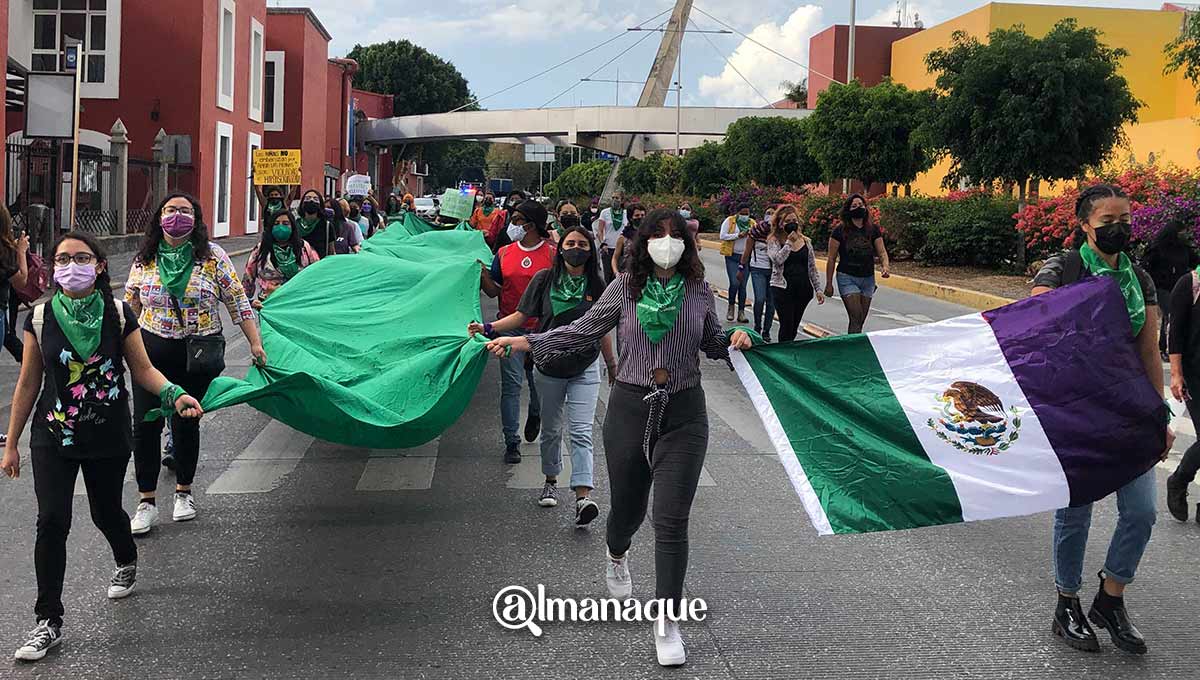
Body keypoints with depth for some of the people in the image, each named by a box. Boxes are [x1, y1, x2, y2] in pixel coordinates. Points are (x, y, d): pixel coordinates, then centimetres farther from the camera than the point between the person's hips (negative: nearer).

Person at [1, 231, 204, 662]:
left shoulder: (118, 316, -5)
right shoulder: (41, 319, -4)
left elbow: (143, 370, 0)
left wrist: (174, 395, -20)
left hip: (108, 436, 0)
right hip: (53, 437, 0)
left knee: (105, 511, 14)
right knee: (52, 522, -9)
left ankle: (126, 563, 50)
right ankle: (48, 623, 0)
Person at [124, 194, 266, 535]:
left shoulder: (212, 257, -2)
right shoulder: (144, 260, 3)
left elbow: (238, 302, -2)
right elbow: (129, 307, 13)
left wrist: (256, 343, -7)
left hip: (197, 354, -1)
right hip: (152, 351, 1)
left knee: (186, 422, 7)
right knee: (145, 424, -2)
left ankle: (184, 491, 26)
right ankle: (146, 502, 7)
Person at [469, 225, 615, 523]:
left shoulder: (596, 286, -1)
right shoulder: (544, 279, -4)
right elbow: (522, 316, -3)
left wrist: (611, 364, 16)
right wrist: (488, 328, -16)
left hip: (585, 369, -1)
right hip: (549, 367, 1)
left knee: (581, 432, -10)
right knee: (551, 429, 15)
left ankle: (583, 497, -17)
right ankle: (551, 481, 35)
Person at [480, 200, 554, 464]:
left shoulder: (552, 252, -4)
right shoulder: (504, 253, 6)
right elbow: (493, 291, 6)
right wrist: (482, 272, -8)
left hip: (542, 328, -1)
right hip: (511, 327, 2)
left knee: (539, 380, 13)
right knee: (511, 384, -2)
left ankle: (535, 415, 46)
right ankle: (511, 442, 4)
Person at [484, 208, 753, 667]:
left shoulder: (698, 291, 2)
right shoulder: (625, 288, -1)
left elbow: (712, 342, 16)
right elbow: (582, 331, 4)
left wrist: (736, 340, -6)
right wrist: (522, 342, -2)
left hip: (683, 414, 0)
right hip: (630, 409, 0)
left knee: (672, 521, -4)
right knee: (628, 506, 14)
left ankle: (667, 624, 7)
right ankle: (616, 556, 54)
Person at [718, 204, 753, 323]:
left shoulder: (752, 223, 11)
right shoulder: (729, 221, 0)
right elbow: (723, 236, -7)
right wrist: (738, 235, -15)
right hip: (732, 256, -3)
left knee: (743, 285, 3)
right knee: (734, 283, -13)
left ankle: (741, 312, 8)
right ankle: (731, 307, 11)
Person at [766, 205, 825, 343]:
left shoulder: (806, 241, 11)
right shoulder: (774, 241, -1)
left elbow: (812, 268, 13)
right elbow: (777, 260, -19)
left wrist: (818, 289, 8)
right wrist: (789, 242, -15)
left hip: (803, 289, 4)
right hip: (782, 289, -4)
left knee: (794, 327, 7)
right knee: (787, 326, -8)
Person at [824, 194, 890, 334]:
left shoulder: (873, 230, 5)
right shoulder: (840, 231, -5)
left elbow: (882, 251, 2)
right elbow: (831, 259, -2)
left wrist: (886, 266, -21)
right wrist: (829, 284, -3)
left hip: (868, 279, 4)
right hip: (847, 278, -4)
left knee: (860, 321, 8)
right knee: (856, 318, -15)